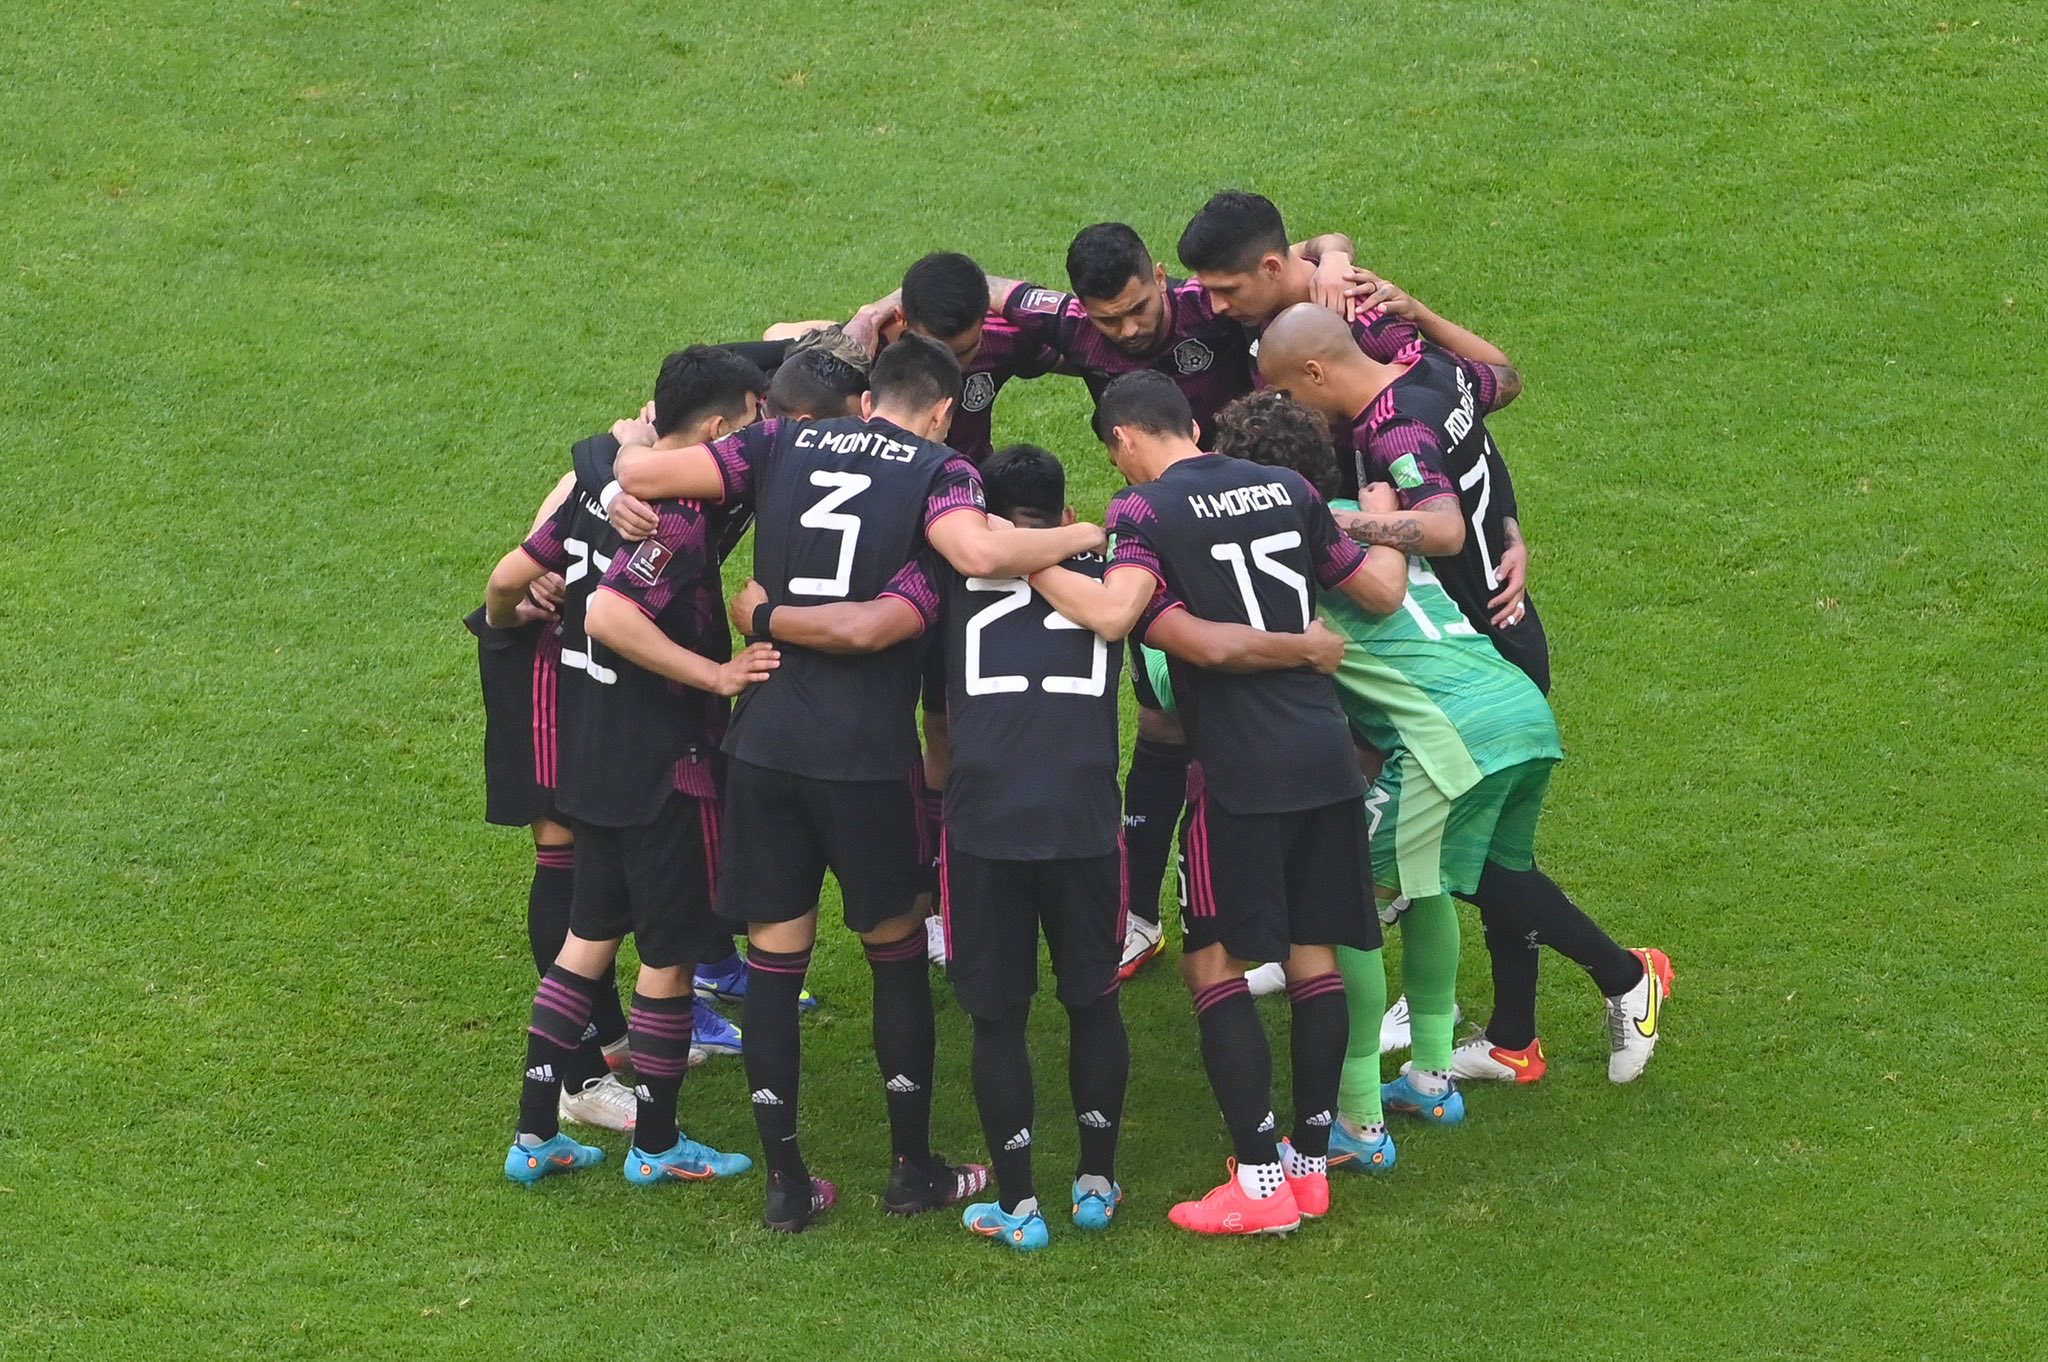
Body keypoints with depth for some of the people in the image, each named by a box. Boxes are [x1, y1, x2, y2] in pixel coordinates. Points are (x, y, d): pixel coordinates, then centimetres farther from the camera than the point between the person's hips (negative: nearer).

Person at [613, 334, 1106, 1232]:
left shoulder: (782, 445, 8)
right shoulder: (938, 471, -1)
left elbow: (641, 474, 1)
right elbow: (979, 553, -23)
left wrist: (634, 435, 24)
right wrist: (1079, 538, -7)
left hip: (764, 743, 3)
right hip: (869, 754, -2)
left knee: (774, 956, 10)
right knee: (897, 951, 15)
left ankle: (785, 1181, 12)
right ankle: (913, 1168, 21)